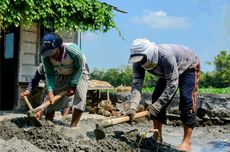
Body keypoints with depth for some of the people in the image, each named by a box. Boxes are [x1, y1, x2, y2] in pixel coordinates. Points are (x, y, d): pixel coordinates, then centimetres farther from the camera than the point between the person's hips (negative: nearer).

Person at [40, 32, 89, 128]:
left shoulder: (74, 52, -39)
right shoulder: (46, 56, -29)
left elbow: (79, 69, -22)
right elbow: (50, 75, -18)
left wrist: (72, 86, -24)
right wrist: (50, 91, -30)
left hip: (79, 73, -3)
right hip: (61, 75, 3)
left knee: (80, 97, -20)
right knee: (52, 99, -2)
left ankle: (72, 126, -12)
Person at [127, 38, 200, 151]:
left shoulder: (166, 56, -44)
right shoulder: (138, 63, -25)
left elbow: (172, 85, -41)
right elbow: (136, 84, -32)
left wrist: (156, 106, -43)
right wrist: (133, 107, -47)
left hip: (188, 67, -6)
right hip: (167, 72, 7)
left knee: (186, 99, -20)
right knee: (156, 97, -4)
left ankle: (186, 141, -16)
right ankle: (157, 136, 4)